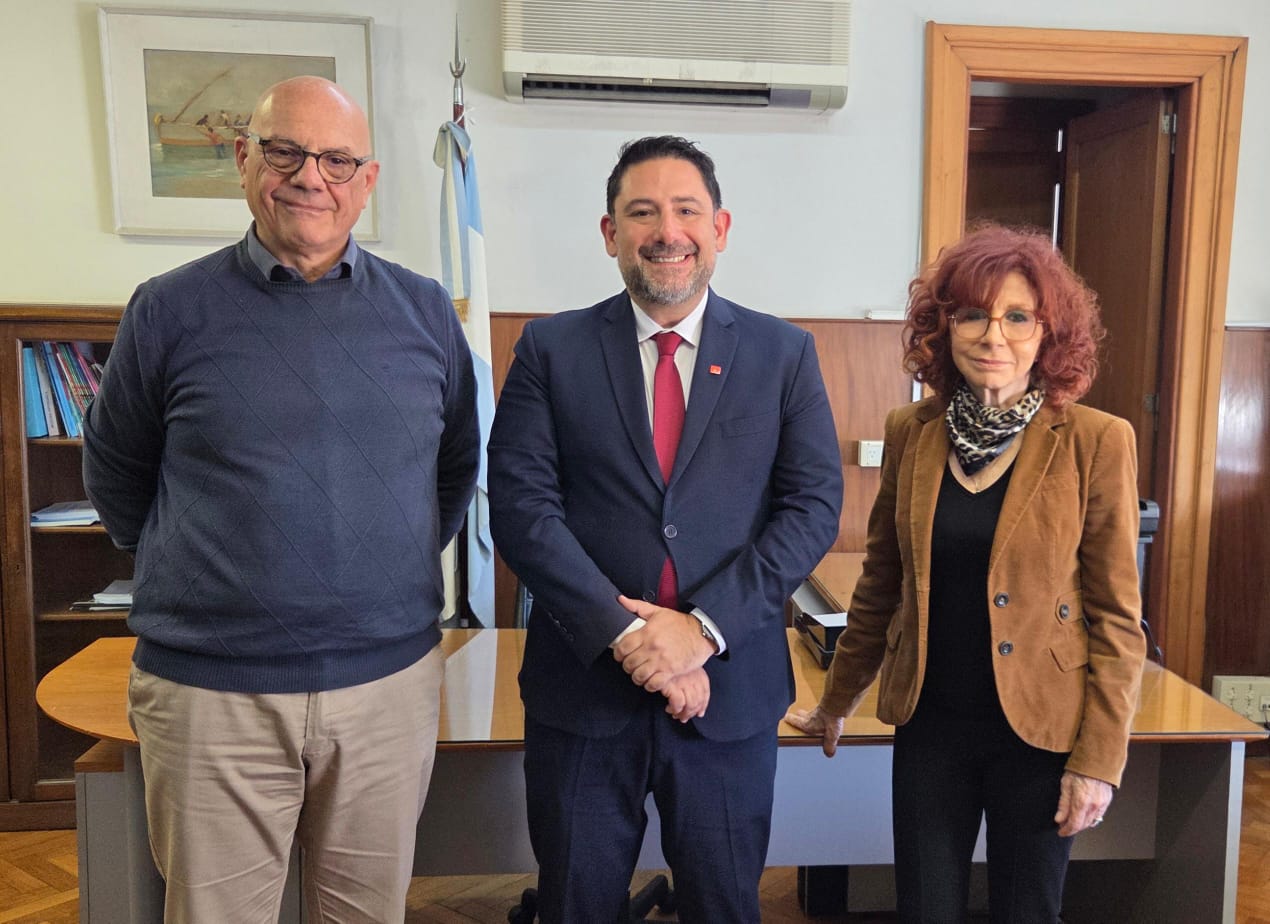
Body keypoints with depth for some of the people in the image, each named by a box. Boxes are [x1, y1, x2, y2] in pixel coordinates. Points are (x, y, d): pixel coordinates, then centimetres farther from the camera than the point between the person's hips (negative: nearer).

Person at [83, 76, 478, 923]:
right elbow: (116, 475, 9)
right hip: (211, 693, -1)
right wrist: (191, 572, 9)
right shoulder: (171, 310, -2)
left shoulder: (426, 312, 3)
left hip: (393, 680, 2)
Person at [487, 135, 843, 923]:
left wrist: (704, 628, -14)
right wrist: (625, 631, -16)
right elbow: (521, 503, -7)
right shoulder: (551, 348, 0)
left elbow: (814, 505, -4)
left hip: (731, 688, 1)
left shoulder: (785, 353, 3)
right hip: (582, 686, 0)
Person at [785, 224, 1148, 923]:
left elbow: (1117, 617, -7)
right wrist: (837, 701, 15)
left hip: (1039, 729, -2)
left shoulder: (1096, 442, -10)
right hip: (929, 724, 3)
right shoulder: (911, 432, 0)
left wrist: (1099, 759, -9)